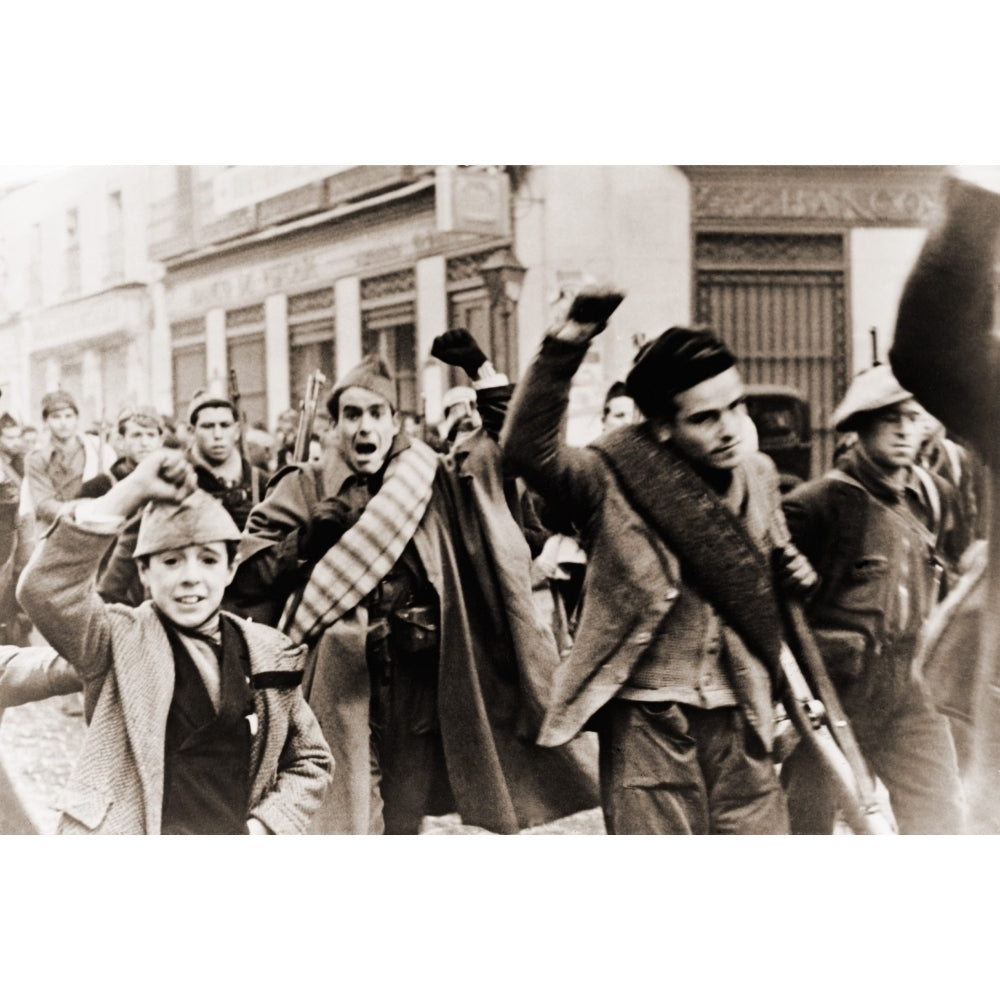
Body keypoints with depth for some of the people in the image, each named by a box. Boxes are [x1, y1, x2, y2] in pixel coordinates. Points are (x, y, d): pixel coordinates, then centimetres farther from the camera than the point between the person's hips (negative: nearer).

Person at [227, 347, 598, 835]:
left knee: (404, 824, 14)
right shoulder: (304, 488, 3)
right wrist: (306, 542, -14)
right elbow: (245, 575, 1)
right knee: (346, 826, -6)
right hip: (340, 683, -3)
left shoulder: (433, 479, 9)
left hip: (419, 681, 3)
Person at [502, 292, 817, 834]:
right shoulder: (613, 480, -12)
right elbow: (528, 448, -31)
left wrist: (793, 575, 3)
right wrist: (566, 343, -39)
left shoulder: (758, 474, 5)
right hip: (647, 721, -4)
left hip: (739, 721, 5)